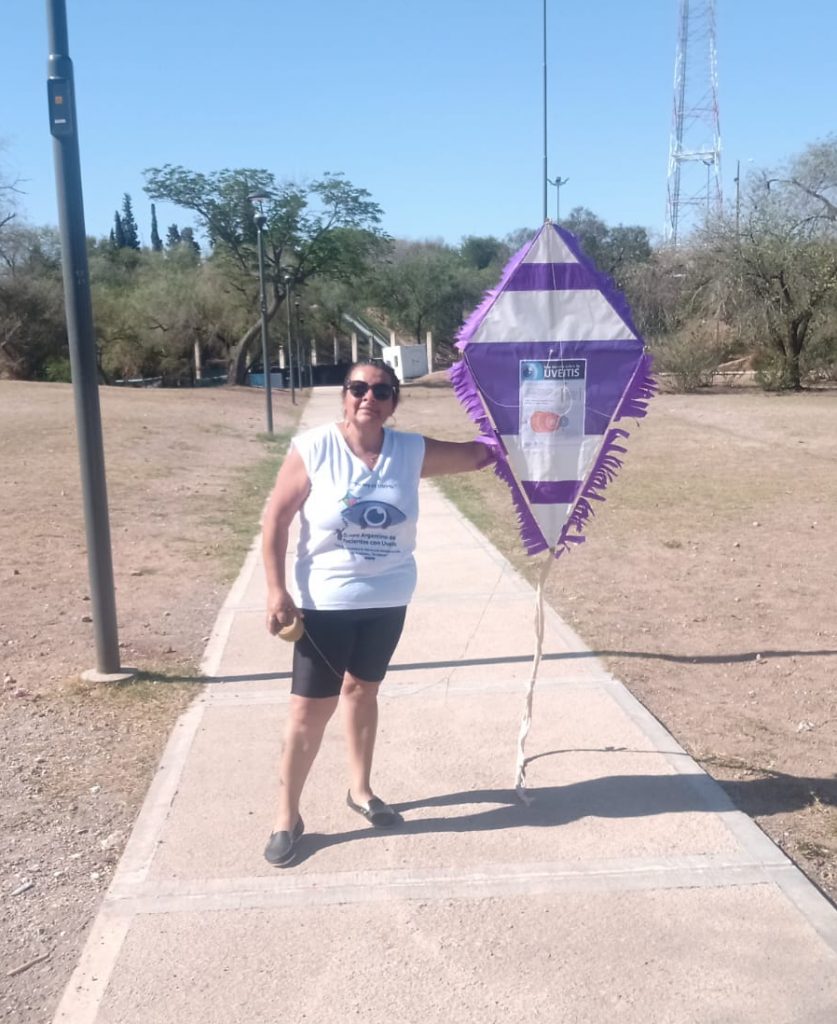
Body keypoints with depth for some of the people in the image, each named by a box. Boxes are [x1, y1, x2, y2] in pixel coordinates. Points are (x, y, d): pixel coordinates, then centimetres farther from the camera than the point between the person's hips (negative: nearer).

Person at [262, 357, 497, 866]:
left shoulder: (412, 451, -6)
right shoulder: (312, 449, -15)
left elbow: (480, 453, 3)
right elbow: (276, 519, -11)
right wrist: (277, 590, -14)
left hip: (388, 600, 4)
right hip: (325, 603, -3)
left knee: (363, 689, 20)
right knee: (311, 707, 1)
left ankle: (361, 789, 39)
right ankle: (288, 816, 18)